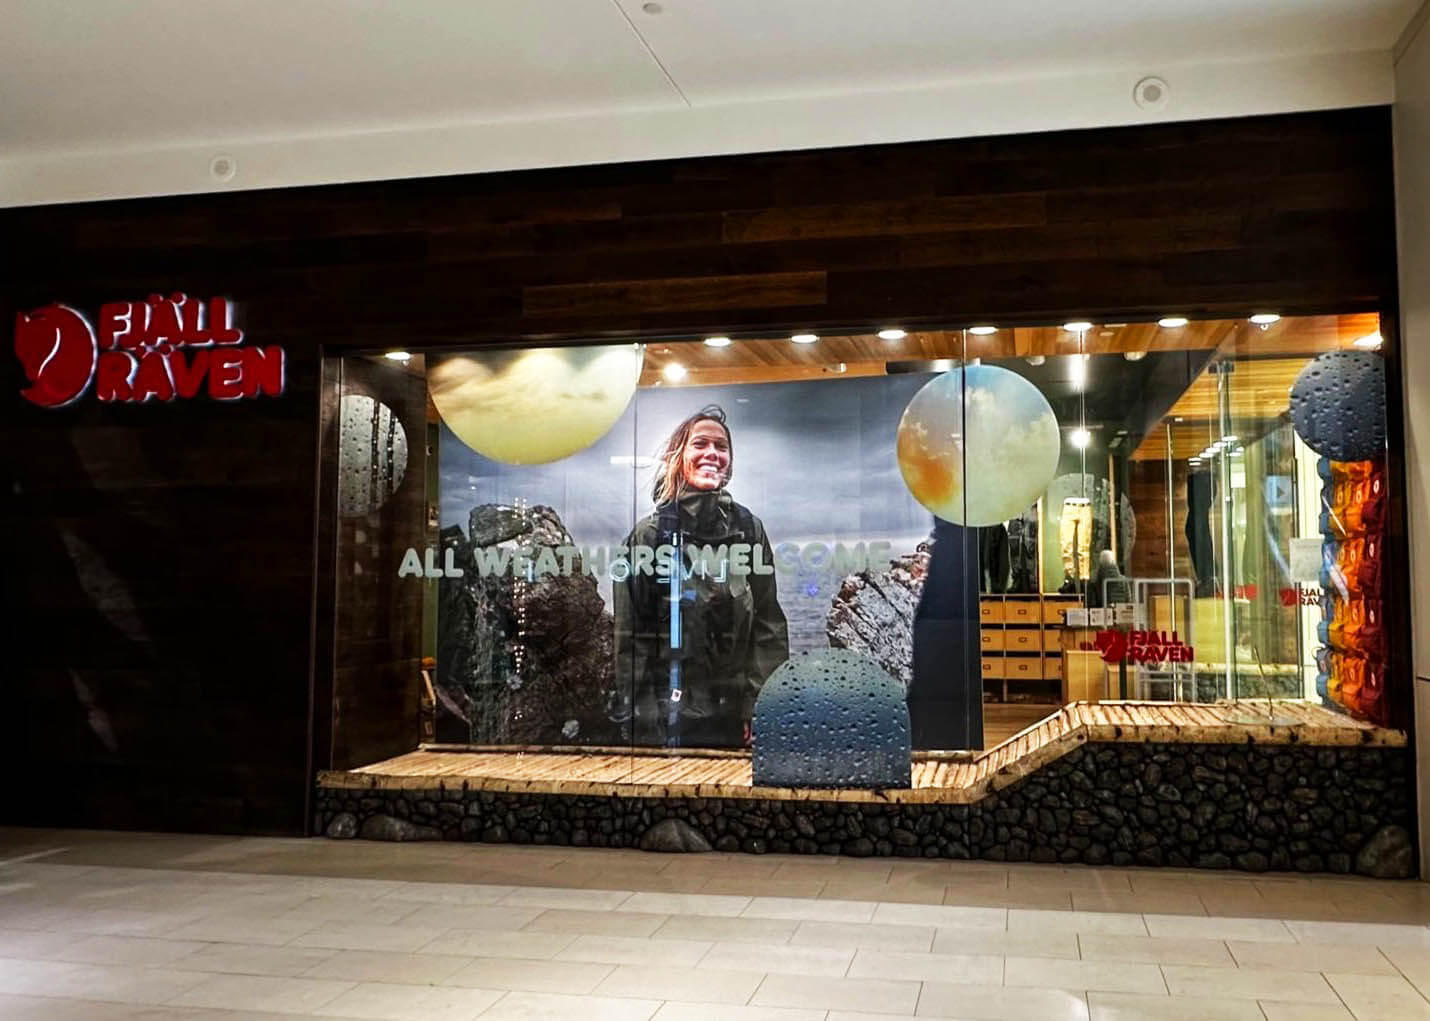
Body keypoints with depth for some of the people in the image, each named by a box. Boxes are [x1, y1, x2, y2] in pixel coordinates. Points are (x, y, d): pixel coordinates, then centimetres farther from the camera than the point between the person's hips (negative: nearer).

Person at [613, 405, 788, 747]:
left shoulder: (748, 529, 5)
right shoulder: (650, 533, -1)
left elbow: (769, 623, 3)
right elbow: (631, 633, -2)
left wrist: (761, 709, -5)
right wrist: (644, 720, -7)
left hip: (736, 717, 2)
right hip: (670, 716, -2)